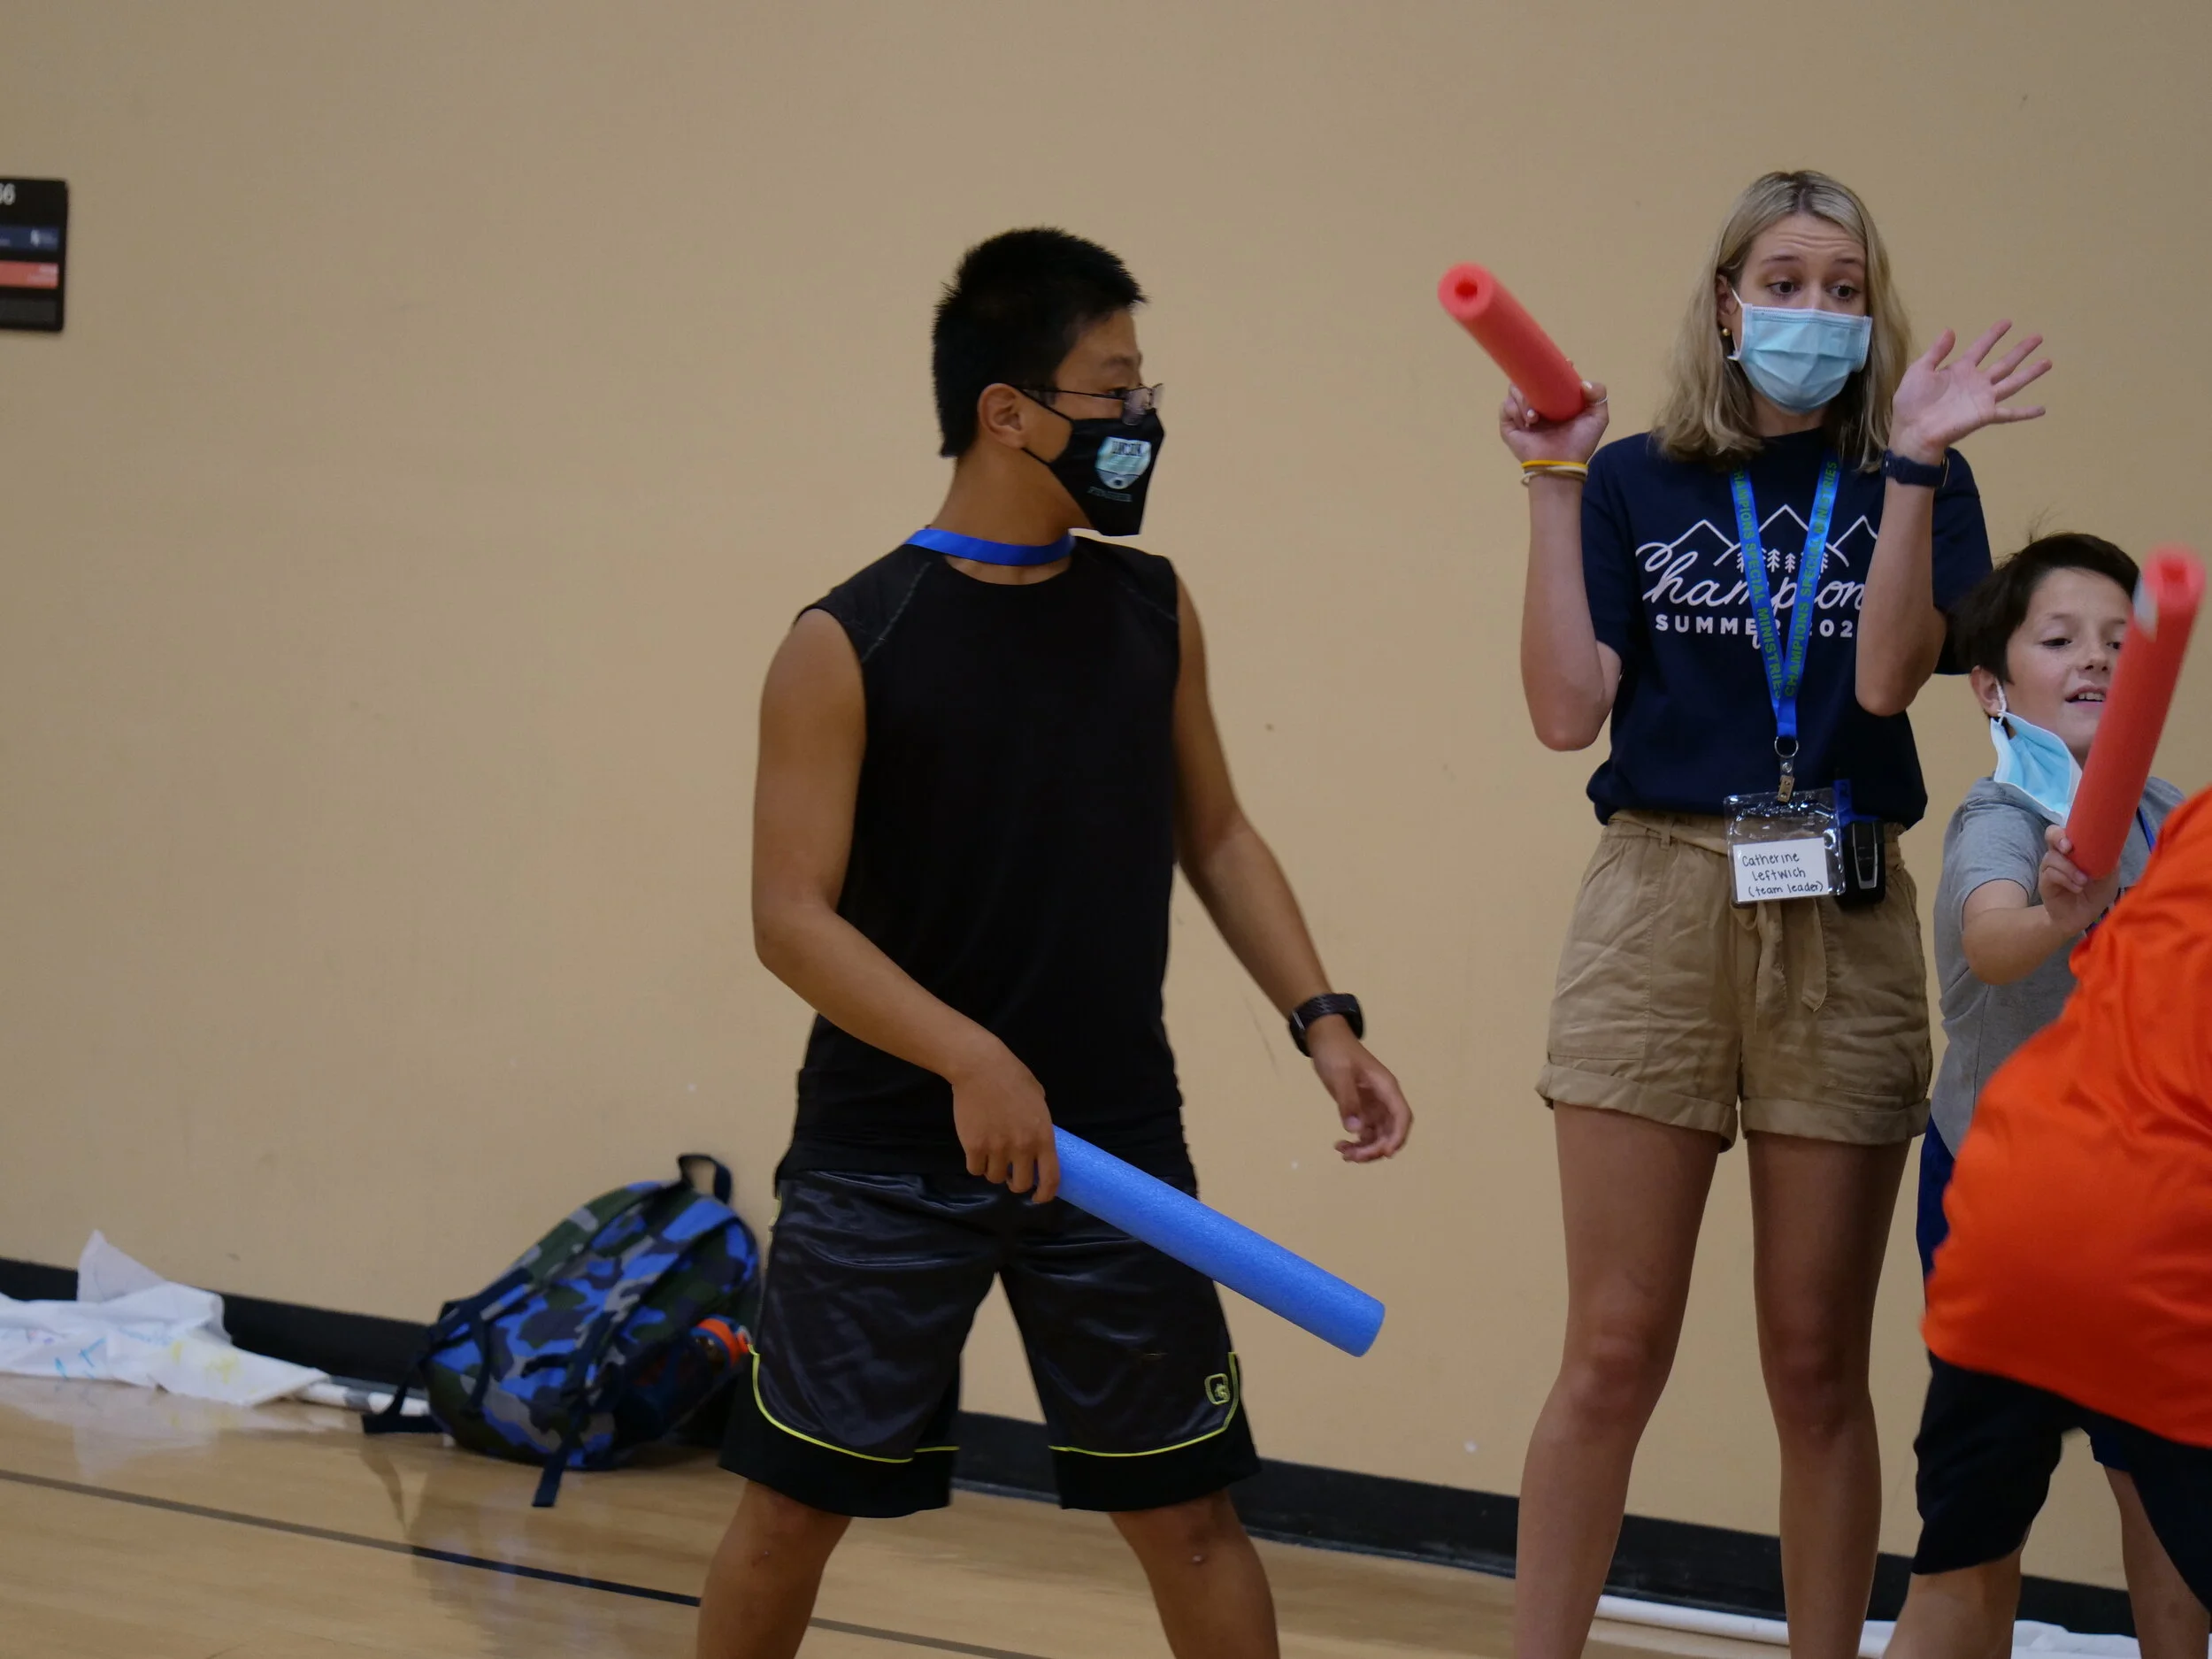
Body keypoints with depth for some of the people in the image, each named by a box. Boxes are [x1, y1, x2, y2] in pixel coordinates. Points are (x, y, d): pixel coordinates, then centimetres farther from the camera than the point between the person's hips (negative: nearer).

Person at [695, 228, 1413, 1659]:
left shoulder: (1153, 611, 5)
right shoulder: (849, 645, -9)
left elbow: (1215, 835, 15)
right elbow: (793, 917, -13)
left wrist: (1321, 1020, 2)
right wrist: (969, 1058, -25)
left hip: (1114, 1146, 3)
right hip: (887, 1151, -3)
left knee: (1189, 1508, 6)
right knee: (793, 1509, 5)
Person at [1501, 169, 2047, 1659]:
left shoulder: (1913, 488, 7)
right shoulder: (1640, 486, 8)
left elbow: (1887, 678, -10)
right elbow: (1568, 711, -4)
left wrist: (1915, 460, -15)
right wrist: (1556, 484, -6)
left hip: (1842, 925, 0)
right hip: (1663, 907, 0)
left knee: (1820, 1365, 4)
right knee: (1614, 1353, -2)